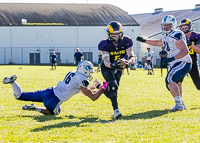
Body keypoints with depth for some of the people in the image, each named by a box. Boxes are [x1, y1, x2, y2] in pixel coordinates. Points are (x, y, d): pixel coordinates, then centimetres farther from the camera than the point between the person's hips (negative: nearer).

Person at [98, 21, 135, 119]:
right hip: (107, 67, -4)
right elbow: (106, 61, -33)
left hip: (118, 68, 4)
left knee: (113, 88, 13)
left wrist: (128, 62, -49)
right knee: (113, 85, -26)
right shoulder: (106, 44, -25)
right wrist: (112, 65, -56)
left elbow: (132, 56, -24)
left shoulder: (126, 42, -18)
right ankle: (116, 110, -32)